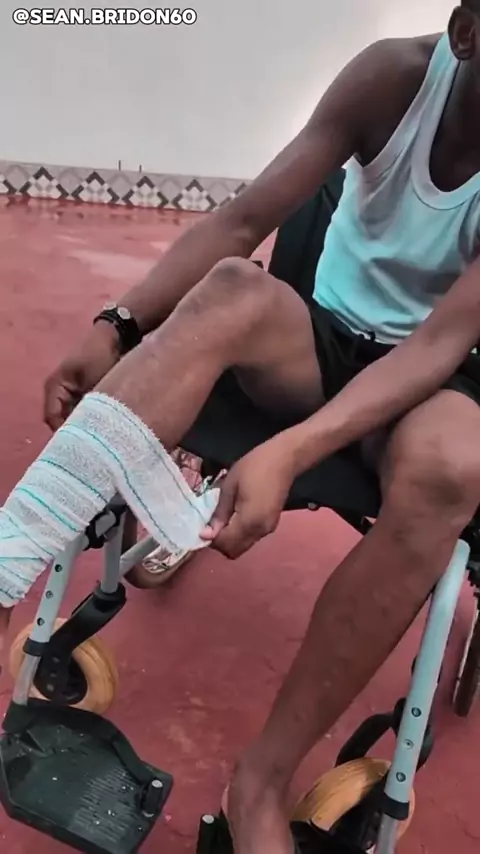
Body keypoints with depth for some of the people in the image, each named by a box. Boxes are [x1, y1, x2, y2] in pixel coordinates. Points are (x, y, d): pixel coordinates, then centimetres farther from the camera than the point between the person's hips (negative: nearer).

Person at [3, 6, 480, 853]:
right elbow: (243, 221, -14)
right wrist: (118, 325, -26)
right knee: (232, 290, -31)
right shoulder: (394, 76, -10)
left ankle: (263, 776, -24)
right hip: (327, 337, 2)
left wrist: (286, 453, -40)